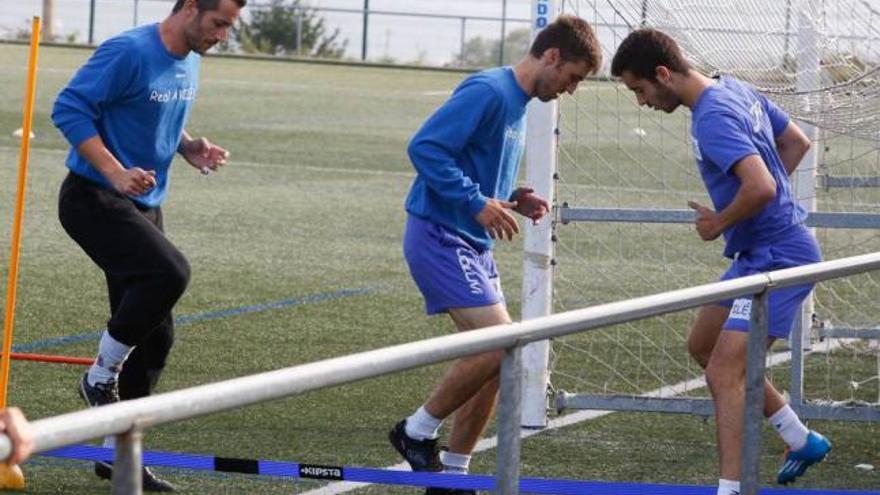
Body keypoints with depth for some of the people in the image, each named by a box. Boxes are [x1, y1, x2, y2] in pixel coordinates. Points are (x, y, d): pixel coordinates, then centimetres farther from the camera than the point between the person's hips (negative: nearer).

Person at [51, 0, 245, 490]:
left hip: (144, 206, 9)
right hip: (95, 199, -9)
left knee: (155, 335, 6)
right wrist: (116, 173, -27)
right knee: (170, 272, -29)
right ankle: (102, 375, -8)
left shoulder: (190, 62, 10)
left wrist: (191, 148, 3)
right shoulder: (129, 54, -18)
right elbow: (70, 108, -19)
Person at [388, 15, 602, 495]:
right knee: (497, 343, -18)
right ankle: (418, 432, -2)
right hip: (439, 236, -10)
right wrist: (478, 203, -23)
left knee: (494, 360, 7)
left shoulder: (518, 104, 16)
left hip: (472, 243, 10)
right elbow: (425, 147, -22)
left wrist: (513, 199, 8)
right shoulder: (488, 92, -15)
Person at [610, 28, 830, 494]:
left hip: (777, 259, -11)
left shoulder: (712, 119, -24)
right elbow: (797, 143, 19)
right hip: (756, 254, 11)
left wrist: (720, 223, -17)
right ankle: (801, 439, 28)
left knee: (724, 372, -14)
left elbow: (761, 188, -35)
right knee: (702, 345, 21)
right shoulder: (736, 89, 6)